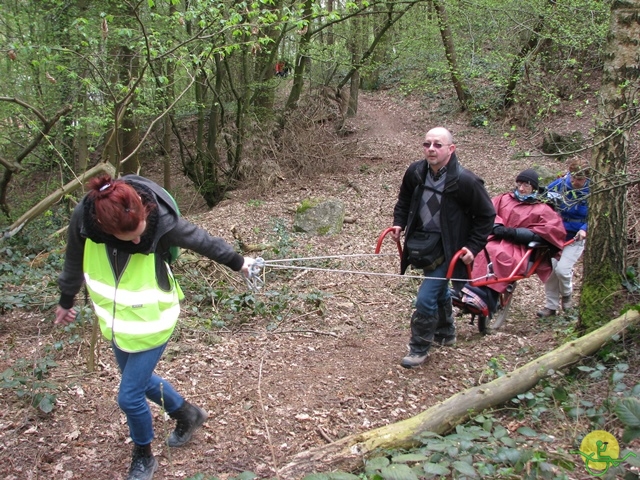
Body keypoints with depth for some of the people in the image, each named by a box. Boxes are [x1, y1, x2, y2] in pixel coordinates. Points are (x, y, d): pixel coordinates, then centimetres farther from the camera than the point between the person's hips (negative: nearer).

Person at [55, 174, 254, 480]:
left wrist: (236, 262, 7)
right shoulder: (84, 217, -22)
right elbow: (75, 262, 0)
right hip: (117, 321, 5)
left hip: (151, 321, -4)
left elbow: (202, 241, -9)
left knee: (130, 396, 1)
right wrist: (66, 300, 16)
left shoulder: (162, 220, -30)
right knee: (140, 380, 22)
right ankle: (187, 414, 50)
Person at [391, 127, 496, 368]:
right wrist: (399, 223, 0)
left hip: (447, 251, -6)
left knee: (425, 298, -11)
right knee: (439, 292, 25)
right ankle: (445, 333, 48)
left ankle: (419, 348, 10)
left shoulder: (465, 181, -22)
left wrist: (474, 247, -15)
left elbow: (486, 215, -10)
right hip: (422, 245, 6)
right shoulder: (415, 172, -7)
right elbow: (404, 200, 14)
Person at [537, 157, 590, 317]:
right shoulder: (560, 183, -4)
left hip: (575, 238, -3)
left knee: (562, 269, -16)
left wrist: (585, 229, -21)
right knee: (550, 269, 0)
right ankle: (551, 306, 15)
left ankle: (567, 295, 17)